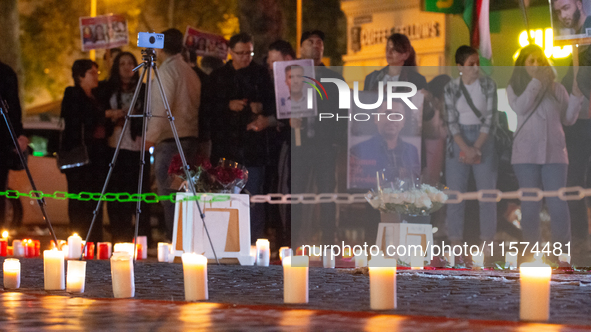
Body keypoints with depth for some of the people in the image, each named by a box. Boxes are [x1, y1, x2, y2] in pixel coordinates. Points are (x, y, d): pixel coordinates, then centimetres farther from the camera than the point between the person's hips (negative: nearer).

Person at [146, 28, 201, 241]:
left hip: (170, 141, -9)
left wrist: (152, 136, -18)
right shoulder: (190, 71, 19)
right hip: (191, 137, 9)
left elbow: (162, 107, -18)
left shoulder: (167, 69, -7)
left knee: (169, 194, -8)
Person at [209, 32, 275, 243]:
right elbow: (209, 107, 7)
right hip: (226, 144, 1)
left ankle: (254, 242, -1)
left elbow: (272, 104, 9)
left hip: (253, 144, -1)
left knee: (254, 194, -4)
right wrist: (228, 105, -10)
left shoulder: (261, 74, 10)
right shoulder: (218, 77, 13)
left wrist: (261, 108, -12)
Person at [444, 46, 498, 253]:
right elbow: (452, 121, -5)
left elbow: (489, 118, -6)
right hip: (459, 140, 1)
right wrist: (466, 148, -17)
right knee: (456, 191, 1)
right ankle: (456, 242, 5)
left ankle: (488, 243, 4)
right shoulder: (451, 89, 0)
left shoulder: (488, 85, -2)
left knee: (487, 190, -1)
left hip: (483, 139, 0)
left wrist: (476, 148, -14)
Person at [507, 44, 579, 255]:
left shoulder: (556, 89, 12)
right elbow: (521, 107, -11)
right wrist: (536, 82, -9)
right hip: (526, 154, 0)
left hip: (554, 152, 0)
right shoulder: (515, 87, 9)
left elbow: (568, 119, 9)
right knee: (530, 205, 0)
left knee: (558, 204, -8)